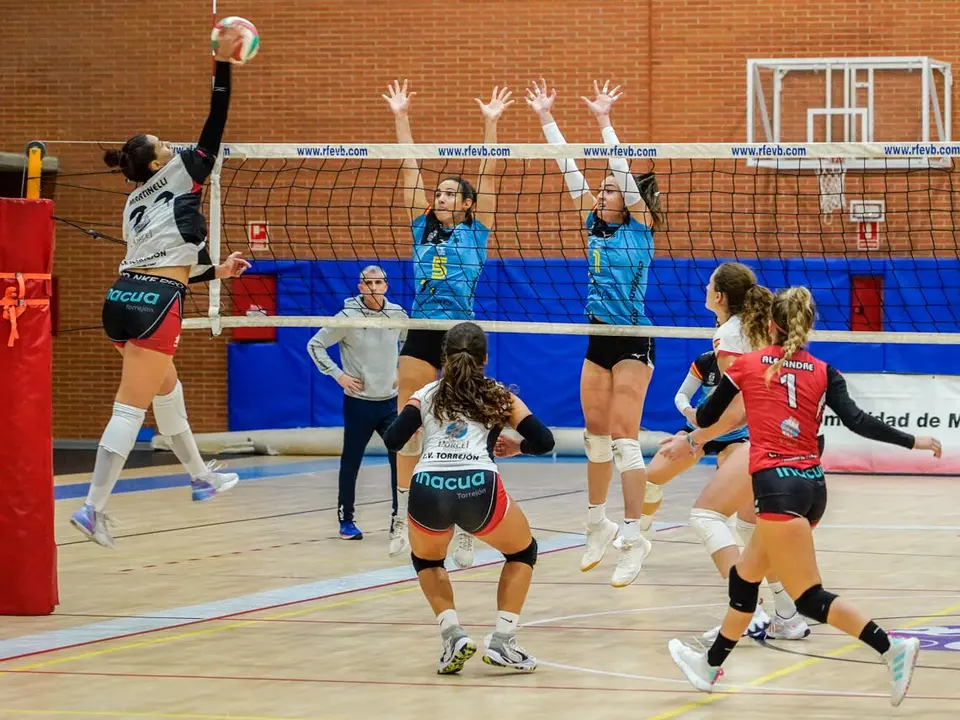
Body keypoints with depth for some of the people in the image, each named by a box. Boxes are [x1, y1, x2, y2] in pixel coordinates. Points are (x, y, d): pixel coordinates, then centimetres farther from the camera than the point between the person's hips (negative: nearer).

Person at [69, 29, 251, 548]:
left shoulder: (136, 205, 22)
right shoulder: (177, 178, 1)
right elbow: (215, 126, -2)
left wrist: (216, 272, 37)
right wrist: (223, 61, 0)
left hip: (124, 297, 9)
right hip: (153, 308, -9)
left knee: (166, 387, 27)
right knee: (131, 408, -8)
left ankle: (200, 476, 41)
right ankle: (93, 508, -13)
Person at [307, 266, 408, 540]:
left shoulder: (397, 315, -1)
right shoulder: (348, 317, -11)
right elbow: (315, 345, -5)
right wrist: (338, 375, -11)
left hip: (390, 401, 3)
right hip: (359, 402, -3)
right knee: (351, 463, 6)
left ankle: (399, 518, 6)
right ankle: (346, 520, 19)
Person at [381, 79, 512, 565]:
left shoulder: (475, 233, 4)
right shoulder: (423, 229, 12)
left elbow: (488, 178, -2)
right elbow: (410, 171, 11)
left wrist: (491, 124, -7)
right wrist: (401, 118, 9)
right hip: (421, 335, 4)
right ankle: (403, 519, 9)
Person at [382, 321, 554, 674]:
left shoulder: (426, 395, 22)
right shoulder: (498, 396, 22)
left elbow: (393, 440, 8)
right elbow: (543, 441, 13)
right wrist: (514, 447, 34)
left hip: (427, 490, 1)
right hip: (478, 487, -1)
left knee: (426, 561, 33)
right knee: (522, 552, 27)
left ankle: (453, 636, 12)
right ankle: (502, 641, 13)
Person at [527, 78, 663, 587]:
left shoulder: (639, 227, -6)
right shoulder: (597, 225, 9)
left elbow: (624, 173, -18)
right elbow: (570, 168, 8)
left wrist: (604, 121, -23)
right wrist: (545, 118, 6)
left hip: (633, 342, -7)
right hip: (598, 339, 7)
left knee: (623, 438, -11)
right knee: (596, 435, 13)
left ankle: (632, 538, -11)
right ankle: (597, 525, 27)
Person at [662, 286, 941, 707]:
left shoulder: (747, 365, 6)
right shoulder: (823, 373, 10)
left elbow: (707, 415, 18)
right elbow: (856, 421, -3)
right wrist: (911, 441, 3)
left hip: (777, 483, -6)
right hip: (813, 486, 6)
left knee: (810, 598, -6)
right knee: (744, 575, 21)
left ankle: (892, 649, -20)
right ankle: (710, 665, 32)